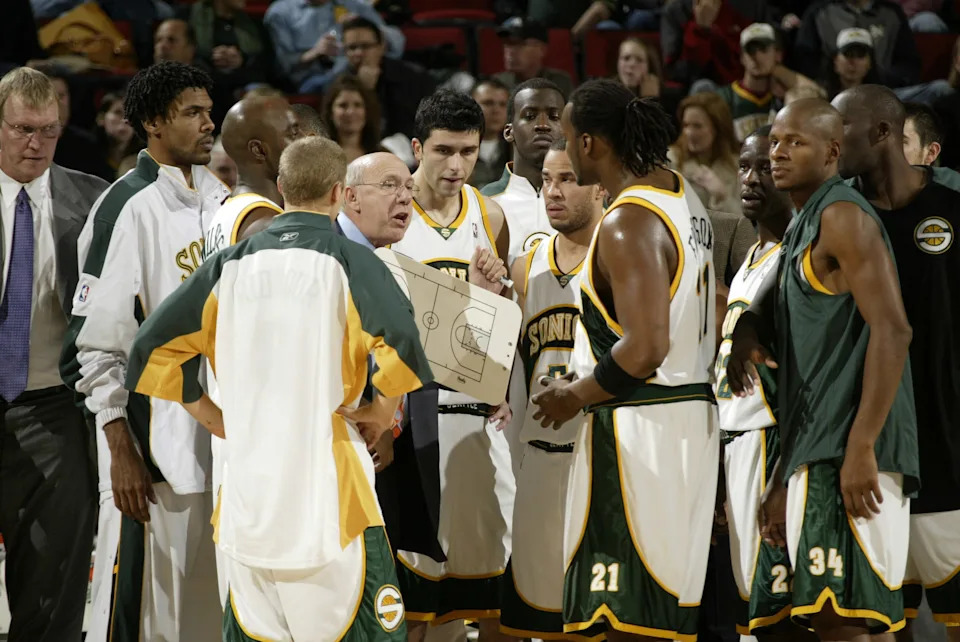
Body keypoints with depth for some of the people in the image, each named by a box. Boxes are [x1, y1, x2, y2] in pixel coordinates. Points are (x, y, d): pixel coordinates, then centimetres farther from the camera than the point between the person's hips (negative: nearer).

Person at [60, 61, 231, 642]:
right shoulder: (130, 207, -11)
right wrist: (122, 452, -16)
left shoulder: (220, 198, 11)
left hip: (222, 434, 7)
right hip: (154, 441, -7)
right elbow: (95, 345, -12)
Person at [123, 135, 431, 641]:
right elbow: (404, 351, -20)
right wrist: (381, 410, -2)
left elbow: (152, 349, 10)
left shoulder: (230, 264, 9)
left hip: (246, 499, 5)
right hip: (328, 496, -5)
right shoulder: (349, 262, -5)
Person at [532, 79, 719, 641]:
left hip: (638, 425, -10)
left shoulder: (628, 222, -17)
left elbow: (645, 347, -24)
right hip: (692, 411, 10)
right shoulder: (683, 196, 13)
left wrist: (576, 395, -9)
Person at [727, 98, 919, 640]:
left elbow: (892, 330, -18)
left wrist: (861, 447, -23)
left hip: (847, 455, -10)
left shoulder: (842, 217, -8)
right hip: (816, 453, 10)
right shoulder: (803, 229, 22)